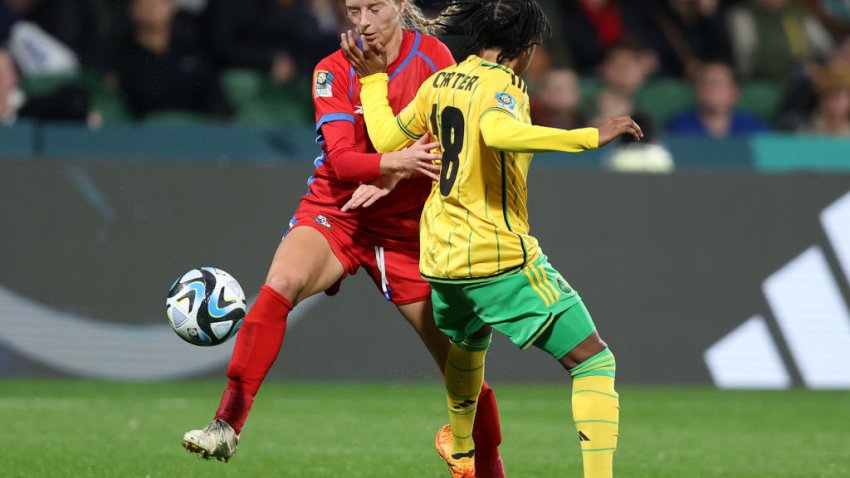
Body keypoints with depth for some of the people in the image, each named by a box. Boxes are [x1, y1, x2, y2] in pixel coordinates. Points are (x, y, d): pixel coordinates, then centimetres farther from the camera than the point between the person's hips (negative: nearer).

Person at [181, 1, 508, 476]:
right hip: (336, 214, -1)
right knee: (282, 283, -31)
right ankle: (227, 426, -31)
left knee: (459, 356, 1)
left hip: (407, 229, 1)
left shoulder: (432, 56, -3)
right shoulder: (334, 71, -5)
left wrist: (387, 177, -18)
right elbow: (339, 159, -15)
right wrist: (394, 161, -36)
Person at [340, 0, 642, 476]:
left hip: (441, 258, 8)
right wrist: (590, 137, -35)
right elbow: (498, 132, -36)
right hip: (501, 258, -8)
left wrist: (372, 80, 33)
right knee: (594, 360, -5)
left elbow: (386, 139, 17)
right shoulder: (502, 86, -14)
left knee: (469, 340, 39)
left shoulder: (439, 83, 8)